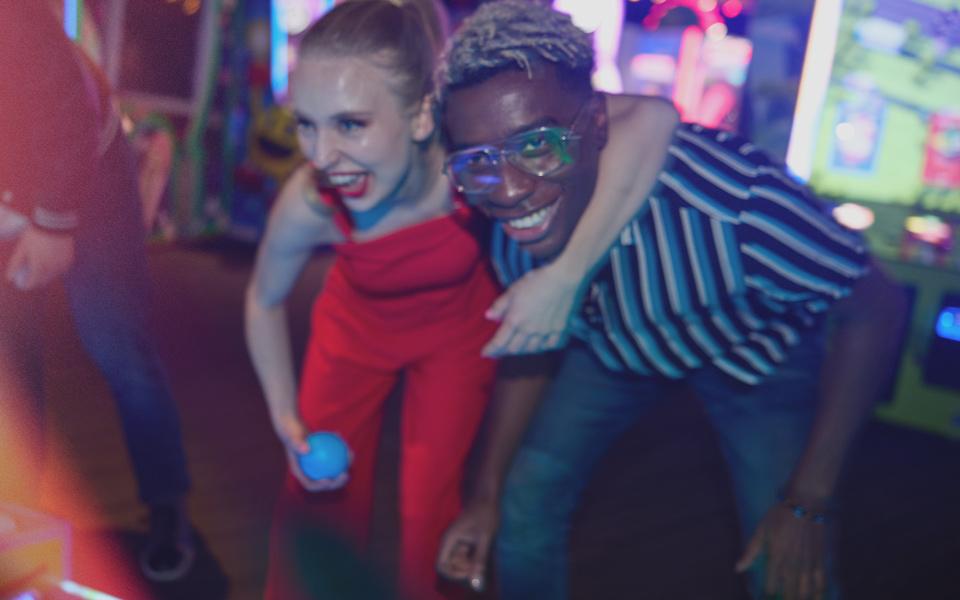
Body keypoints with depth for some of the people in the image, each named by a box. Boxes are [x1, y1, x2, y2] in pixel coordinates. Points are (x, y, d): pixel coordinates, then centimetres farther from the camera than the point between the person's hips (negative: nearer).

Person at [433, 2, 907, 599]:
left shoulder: (730, 196, -42)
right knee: (524, 505, -2)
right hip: (612, 346, 3)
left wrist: (808, 503, -23)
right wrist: (487, 494, -6)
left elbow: (876, 308, -27)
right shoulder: (506, 228, -25)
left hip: (754, 348, -3)